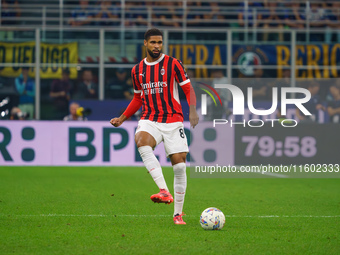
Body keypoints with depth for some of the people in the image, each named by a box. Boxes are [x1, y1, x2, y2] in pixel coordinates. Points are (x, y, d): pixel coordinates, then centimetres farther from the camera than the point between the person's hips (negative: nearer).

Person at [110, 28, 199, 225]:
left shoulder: (173, 64, 1)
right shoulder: (137, 70, 13)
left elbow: (188, 89, 0)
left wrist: (193, 111, -17)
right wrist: (122, 118, 17)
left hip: (173, 121, -2)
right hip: (149, 120, 2)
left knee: (180, 166, -6)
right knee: (141, 142, -33)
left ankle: (178, 214, 8)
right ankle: (164, 192, -39)